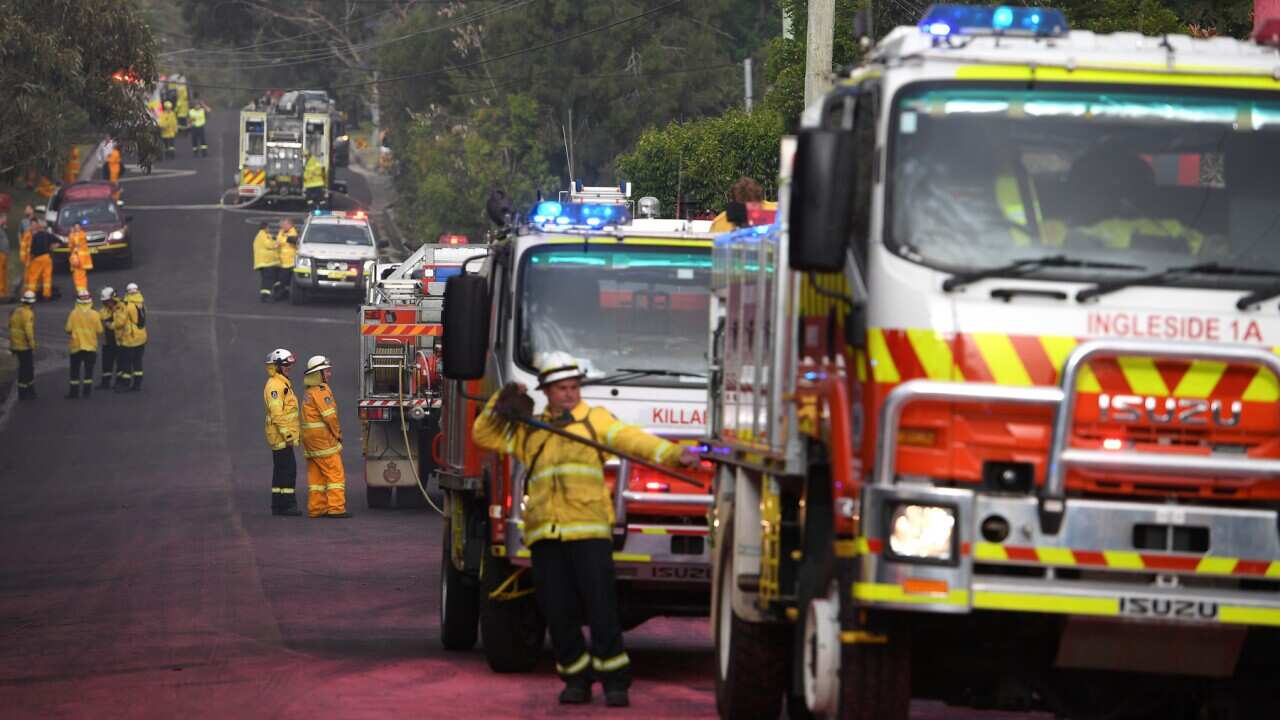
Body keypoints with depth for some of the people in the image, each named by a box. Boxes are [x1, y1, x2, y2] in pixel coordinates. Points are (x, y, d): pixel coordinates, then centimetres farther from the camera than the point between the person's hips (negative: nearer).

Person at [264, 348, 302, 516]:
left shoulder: (282, 384, 19)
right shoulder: (274, 385, -14)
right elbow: (277, 412, -22)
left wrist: (290, 433, 26)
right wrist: (287, 434, -24)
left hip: (283, 436, 11)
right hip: (281, 435, -11)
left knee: (281, 470, 12)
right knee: (288, 469, -11)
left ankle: (278, 506, 15)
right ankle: (286, 504, -12)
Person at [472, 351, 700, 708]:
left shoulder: (595, 420, 12)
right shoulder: (529, 431, 21)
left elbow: (632, 439, -2)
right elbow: (483, 435, 28)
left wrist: (673, 453, -18)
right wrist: (501, 404, 11)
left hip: (589, 530, -3)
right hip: (545, 532, 3)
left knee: (601, 607, -8)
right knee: (558, 611, 2)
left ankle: (614, 679, -4)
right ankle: (576, 677, 13)